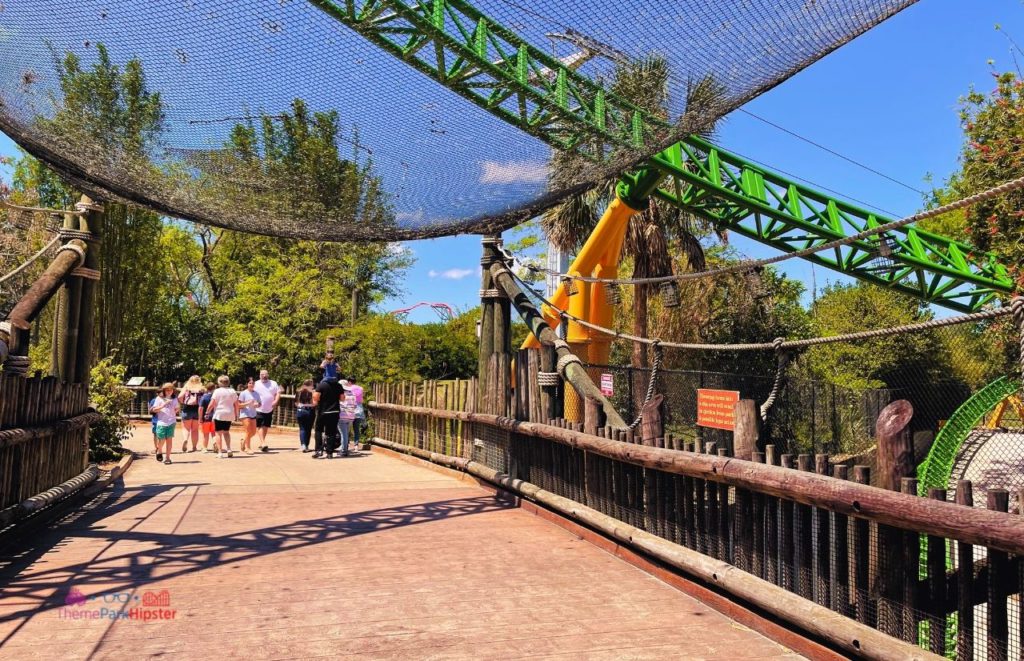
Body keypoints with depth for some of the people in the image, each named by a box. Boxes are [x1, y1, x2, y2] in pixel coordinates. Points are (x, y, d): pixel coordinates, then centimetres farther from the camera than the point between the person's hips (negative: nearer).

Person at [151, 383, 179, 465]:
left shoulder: (174, 399, 11)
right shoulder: (159, 398, 2)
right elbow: (154, 410, -2)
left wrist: (176, 410, 1)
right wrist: (163, 405, -14)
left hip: (171, 422, 2)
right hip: (161, 422, -2)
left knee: (169, 439, -3)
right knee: (162, 440, -1)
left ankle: (167, 457, 2)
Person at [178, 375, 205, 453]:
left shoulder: (186, 387, 7)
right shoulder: (202, 389, 10)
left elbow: (180, 397, -6)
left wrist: (182, 403, 10)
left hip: (187, 409, -1)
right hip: (198, 409, 1)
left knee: (186, 428, 6)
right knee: (195, 429, 10)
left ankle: (185, 439, -23)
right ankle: (194, 447, 11)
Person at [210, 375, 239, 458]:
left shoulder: (217, 391, -5)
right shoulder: (232, 391, 6)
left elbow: (212, 404, -9)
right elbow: (236, 404, 8)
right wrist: (236, 414, 17)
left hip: (219, 414, -4)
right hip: (229, 415, 4)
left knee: (219, 433, 1)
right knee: (226, 432, 19)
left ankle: (220, 452, -3)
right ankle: (228, 449, 5)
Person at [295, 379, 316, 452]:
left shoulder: (299, 392, 5)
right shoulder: (312, 392, -8)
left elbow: (296, 403, 9)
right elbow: (314, 403, -12)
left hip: (300, 411, 3)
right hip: (309, 411, -3)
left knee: (302, 429, 4)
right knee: (308, 429, 7)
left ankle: (303, 444, -13)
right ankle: (306, 446, 10)